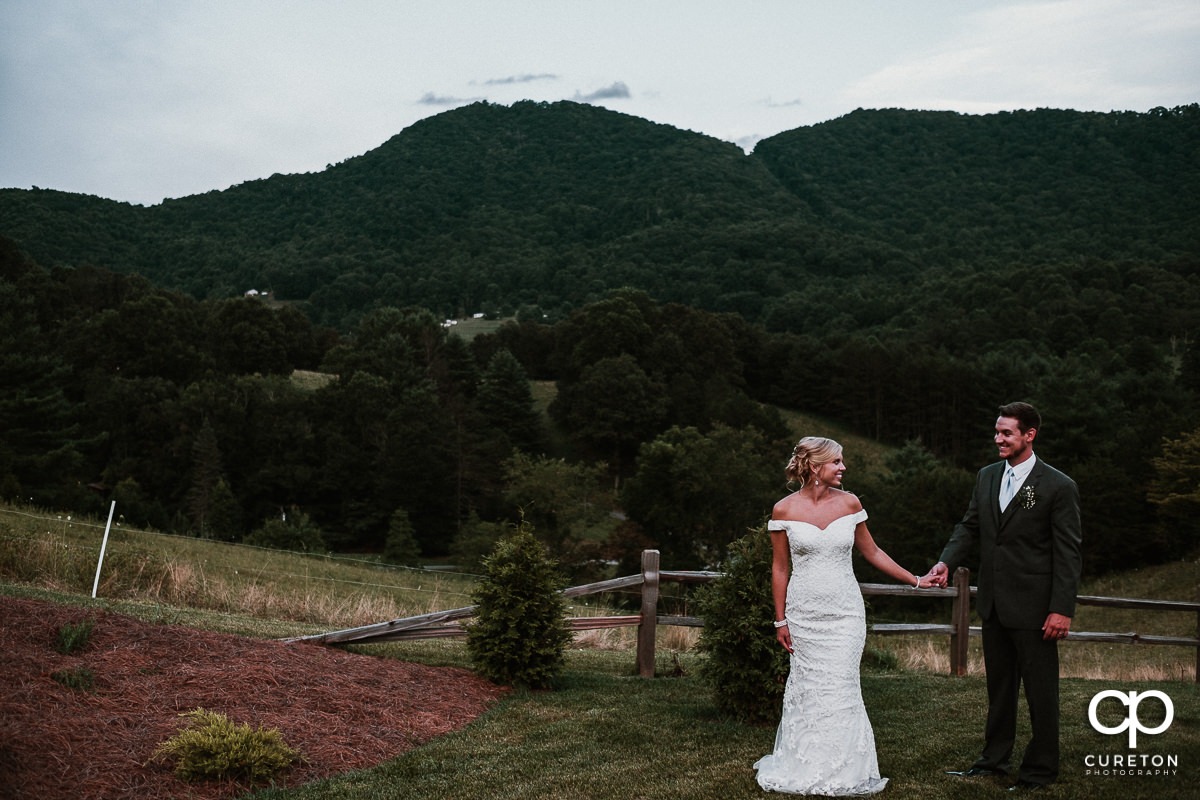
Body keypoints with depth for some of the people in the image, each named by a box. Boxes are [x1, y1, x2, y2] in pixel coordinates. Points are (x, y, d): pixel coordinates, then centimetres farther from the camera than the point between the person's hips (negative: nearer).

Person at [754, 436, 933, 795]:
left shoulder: (849, 503, 0)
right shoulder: (784, 510, -5)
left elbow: (872, 552, 11)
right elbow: (780, 568, 1)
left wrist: (915, 580, 9)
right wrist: (780, 620, 1)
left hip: (844, 613, 1)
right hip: (803, 613, -1)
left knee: (840, 689, -1)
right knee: (807, 688, 6)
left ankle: (840, 772, 14)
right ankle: (806, 769, 21)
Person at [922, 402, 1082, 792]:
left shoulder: (1059, 487, -11)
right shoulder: (987, 477, 8)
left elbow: (1069, 553, -12)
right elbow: (970, 526, 13)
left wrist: (1062, 610, -16)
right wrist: (946, 561, -6)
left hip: (1033, 608, -6)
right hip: (994, 605, 6)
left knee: (1040, 690, 5)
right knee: (999, 686, 18)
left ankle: (1040, 768, 19)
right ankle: (995, 758, 30)